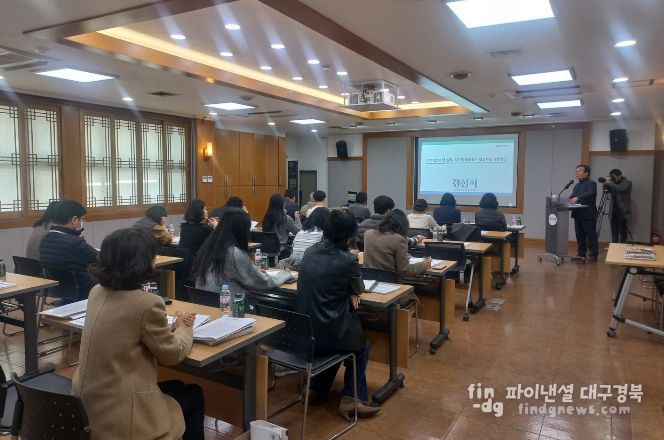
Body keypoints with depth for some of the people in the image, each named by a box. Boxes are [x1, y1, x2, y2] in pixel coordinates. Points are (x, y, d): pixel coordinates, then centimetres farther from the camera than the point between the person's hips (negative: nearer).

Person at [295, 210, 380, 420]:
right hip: (327, 332, -6)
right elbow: (359, 289, 2)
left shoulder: (310, 252, 2)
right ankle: (349, 399, 20)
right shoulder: (347, 260, -16)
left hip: (303, 330, 6)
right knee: (362, 346, 26)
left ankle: (319, 387, 40)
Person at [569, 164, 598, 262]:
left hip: (588, 215, -7)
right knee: (580, 236, 9)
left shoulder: (591, 183, -4)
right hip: (578, 215, 7)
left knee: (591, 236, -2)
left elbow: (590, 194, -22)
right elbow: (572, 197, 19)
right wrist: (569, 199, -5)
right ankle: (581, 254, 15)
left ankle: (593, 255, 4)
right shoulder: (577, 186, 21)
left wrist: (577, 198, -35)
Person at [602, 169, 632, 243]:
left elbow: (621, 189, -22)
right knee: (614, 231, 6)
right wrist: (605, 184, -6)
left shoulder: (627, 182, -4)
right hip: (614, 210, 5)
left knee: (622, 231, -2)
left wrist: (609, 183, -20)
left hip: (622, 211, -5)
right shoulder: (614, 183, 12)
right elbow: (607, 190, 11)